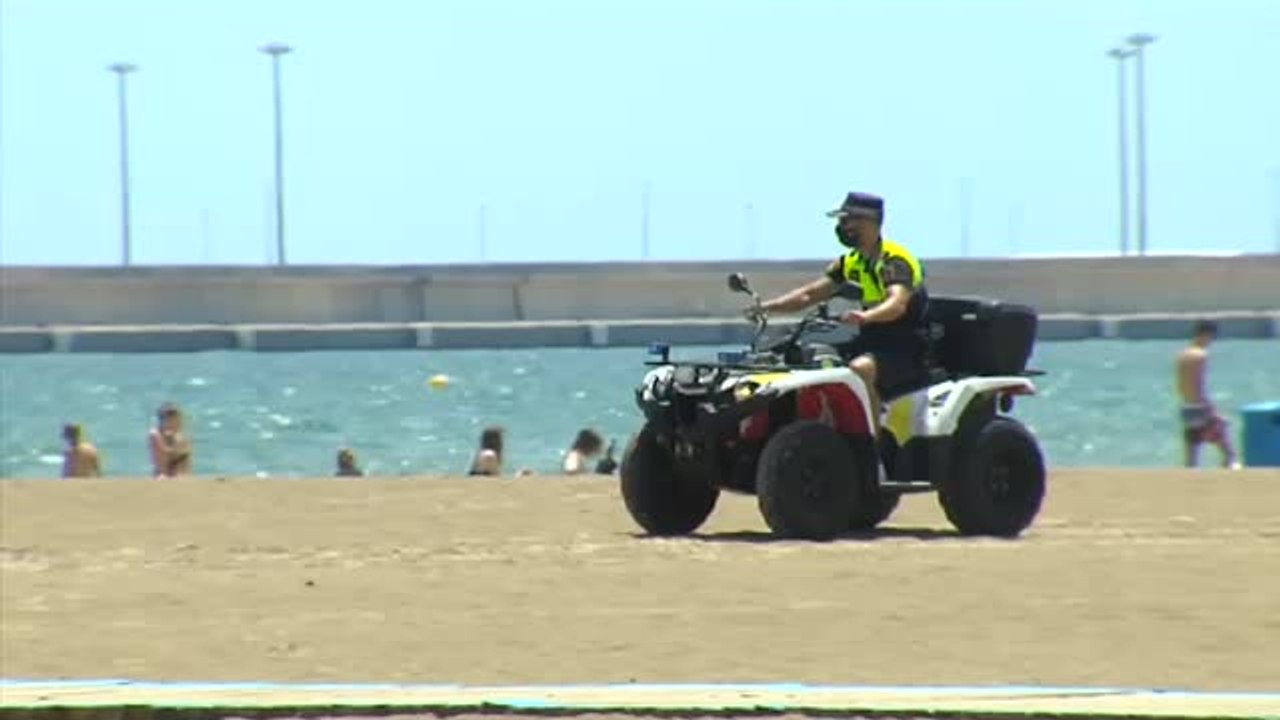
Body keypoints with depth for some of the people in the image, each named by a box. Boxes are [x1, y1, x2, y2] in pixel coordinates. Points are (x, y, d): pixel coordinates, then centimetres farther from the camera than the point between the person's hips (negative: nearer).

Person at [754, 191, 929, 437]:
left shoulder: (895, 260, -14)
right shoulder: (851, 262, 12)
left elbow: (897, 304, -32)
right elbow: (810, 294, 12)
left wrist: (865, 316, -51)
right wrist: (769, 306, -2)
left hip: (906, 349, -9)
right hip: (870, 342, 9)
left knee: (860, 369, -36)